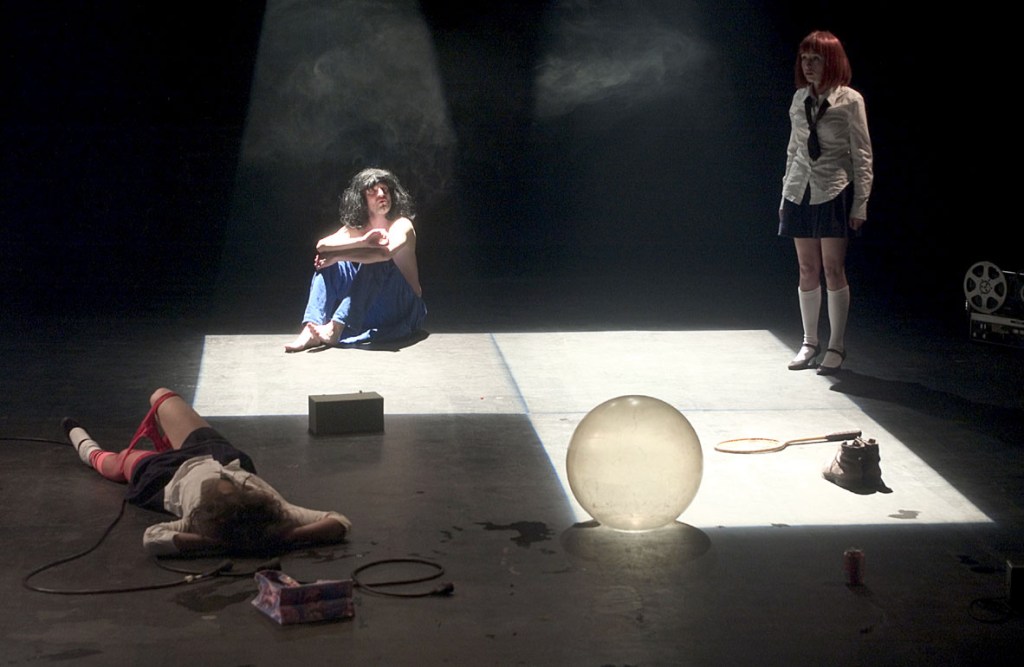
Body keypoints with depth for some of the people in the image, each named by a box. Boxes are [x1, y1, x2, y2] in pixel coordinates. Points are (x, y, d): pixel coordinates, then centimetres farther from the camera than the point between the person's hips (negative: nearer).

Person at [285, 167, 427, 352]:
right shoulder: (355, 229, 6)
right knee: (329, 264, -8)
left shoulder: (402, 225, -9)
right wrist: (362, 241, -29)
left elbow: (386, 252, -32)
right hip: (367, 308, 5)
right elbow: (322, 245, -13)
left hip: (404, 308, -5)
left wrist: (335, 256, -26)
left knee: (376, 263, -29)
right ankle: (311, 330, -25)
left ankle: (336, 329, -39)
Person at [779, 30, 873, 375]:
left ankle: (836, 347, 5)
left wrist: (860, 204, -8)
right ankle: (809, 342, 17)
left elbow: (861, 155, -4)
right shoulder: (799, 99, 10)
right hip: (801, 192, 5)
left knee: (833, 270, -4)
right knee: (807, 270, 7)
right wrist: (785, 196, 15)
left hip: (835, 192, -5)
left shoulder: (849, 101, -5)